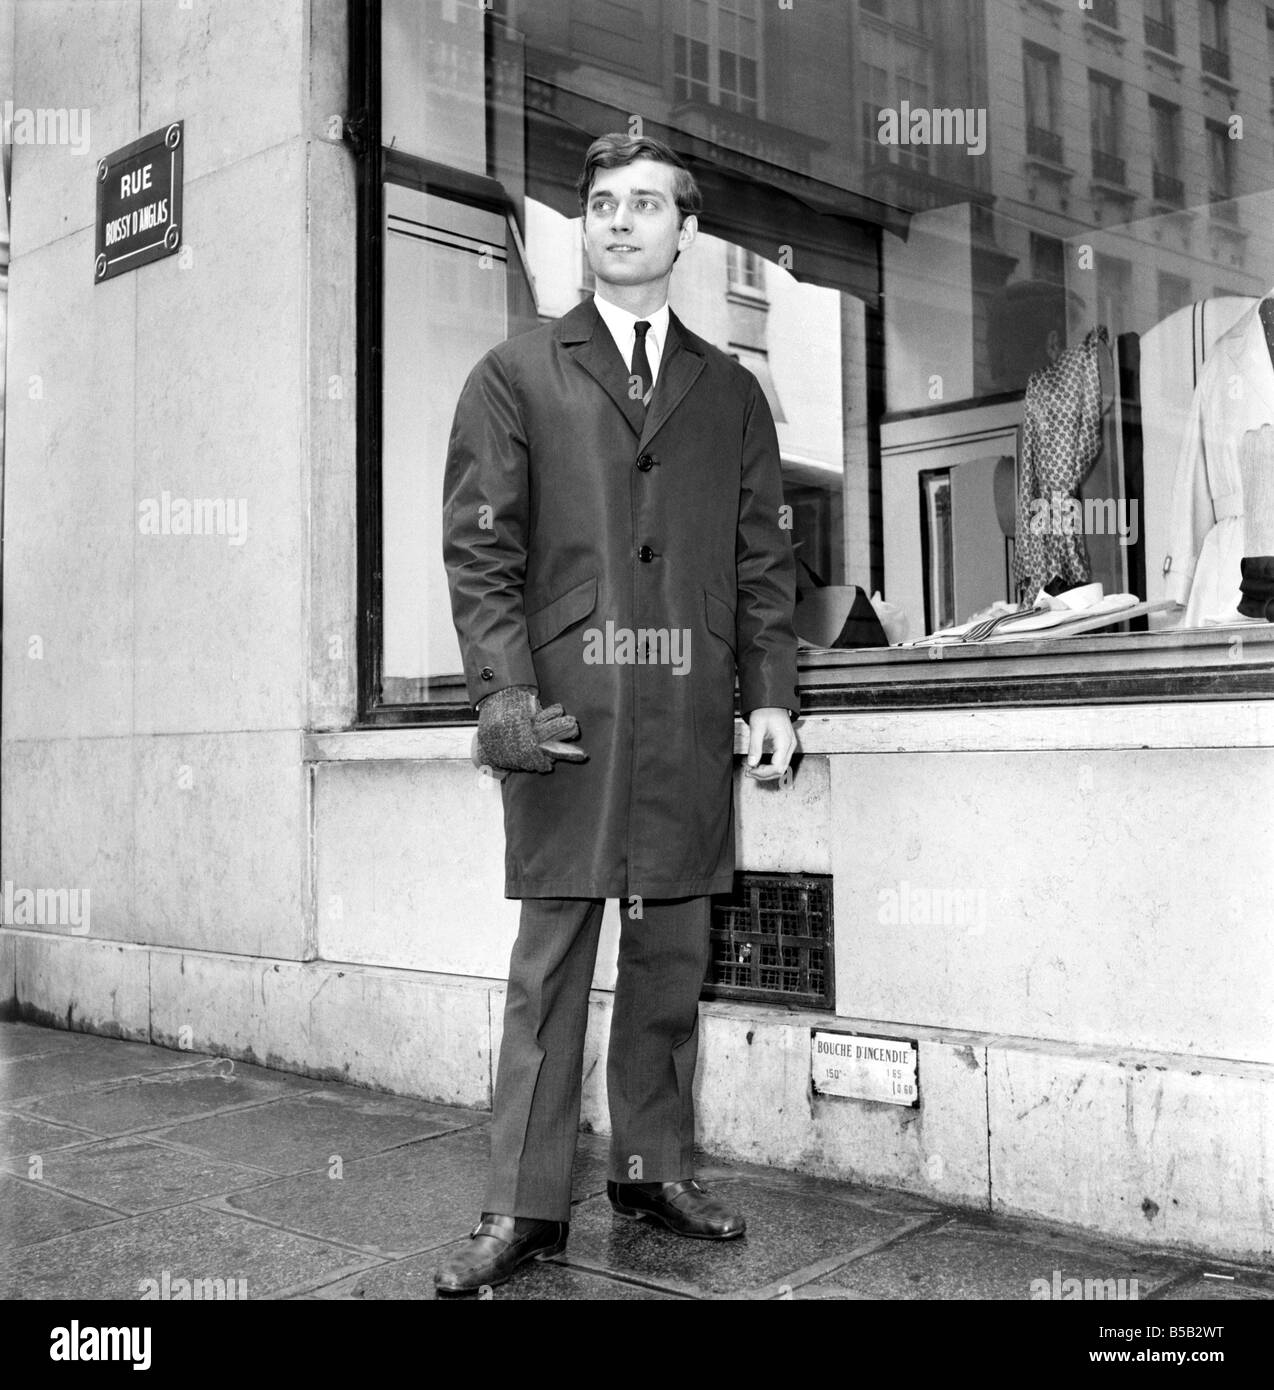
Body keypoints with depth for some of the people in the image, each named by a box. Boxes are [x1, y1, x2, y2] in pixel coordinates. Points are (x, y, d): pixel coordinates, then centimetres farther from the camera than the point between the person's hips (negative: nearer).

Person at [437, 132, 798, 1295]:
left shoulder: (731, 392, 17)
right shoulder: (516, 374, 9)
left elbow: (764, 557, 13)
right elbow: (479, 548, 1)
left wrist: (771, 694, 2)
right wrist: (505, 689, -11)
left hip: (690, 717, 3)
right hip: (564, 706, -2)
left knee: (673, 956, 8)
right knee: (553, 956, -1)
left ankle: (656, 1169, 21)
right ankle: (525, 1207, 6)